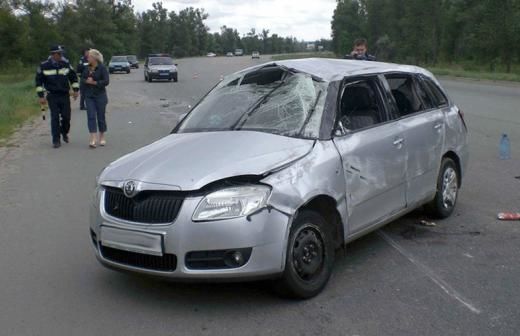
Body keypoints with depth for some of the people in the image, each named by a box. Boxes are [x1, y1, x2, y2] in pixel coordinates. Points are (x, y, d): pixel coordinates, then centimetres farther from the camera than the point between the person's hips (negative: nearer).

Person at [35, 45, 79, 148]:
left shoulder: (66, 64, 0)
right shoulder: (44, 66, -5)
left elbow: (73, 77, 12)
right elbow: (39, 81, 1)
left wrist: (75, 90, 5)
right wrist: (41, 96, -3)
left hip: (65, 95, 2)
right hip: (52, 96, -2)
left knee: (66, 116, 1)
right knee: (55, 118, -4)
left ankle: (64, 132, 32)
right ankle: (56, 140, 4)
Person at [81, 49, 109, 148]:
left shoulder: (102, 68, -8)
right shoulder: (87, 68, 8)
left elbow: (106, 81, -14)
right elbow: (82, 79, 12)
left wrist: (94, 82, -16)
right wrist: (86, 81, -9)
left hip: (100, 95, -4)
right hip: (89, 96, 4)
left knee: (101, 116, 6)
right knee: (91, 116, -6)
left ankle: (102, 138, 22)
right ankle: (93, 139, -9)